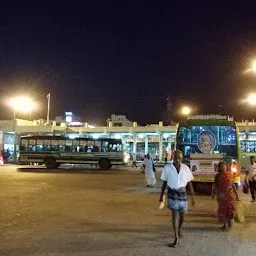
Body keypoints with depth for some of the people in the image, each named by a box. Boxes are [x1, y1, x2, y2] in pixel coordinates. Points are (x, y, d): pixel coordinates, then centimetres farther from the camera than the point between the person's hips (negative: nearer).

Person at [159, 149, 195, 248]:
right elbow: (164, 182, 2)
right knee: (175, 214, -10)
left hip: (182, 193, 3)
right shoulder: (167, 168, -8)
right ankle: (176, 238, -1)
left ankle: (179, 229, 45)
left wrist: (193, 196, 3)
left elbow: (189, 183, 3)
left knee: (182, 214, 15)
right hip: (172, 193, -2)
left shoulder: (185, 168, -3)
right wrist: (161, 195, 7)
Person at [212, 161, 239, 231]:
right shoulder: (218, 176, -2)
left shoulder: (230, 174, -1)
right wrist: (213, 193, -12)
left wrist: (236, 194, 7)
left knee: (230, 208, 1)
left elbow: (233, 184, 5)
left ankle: (229, 223, 23)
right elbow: (215, 185, -1)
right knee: (222, 209, 6)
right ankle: (224, 224, 20)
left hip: (230, 194, 0)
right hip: (221, 195, 0)